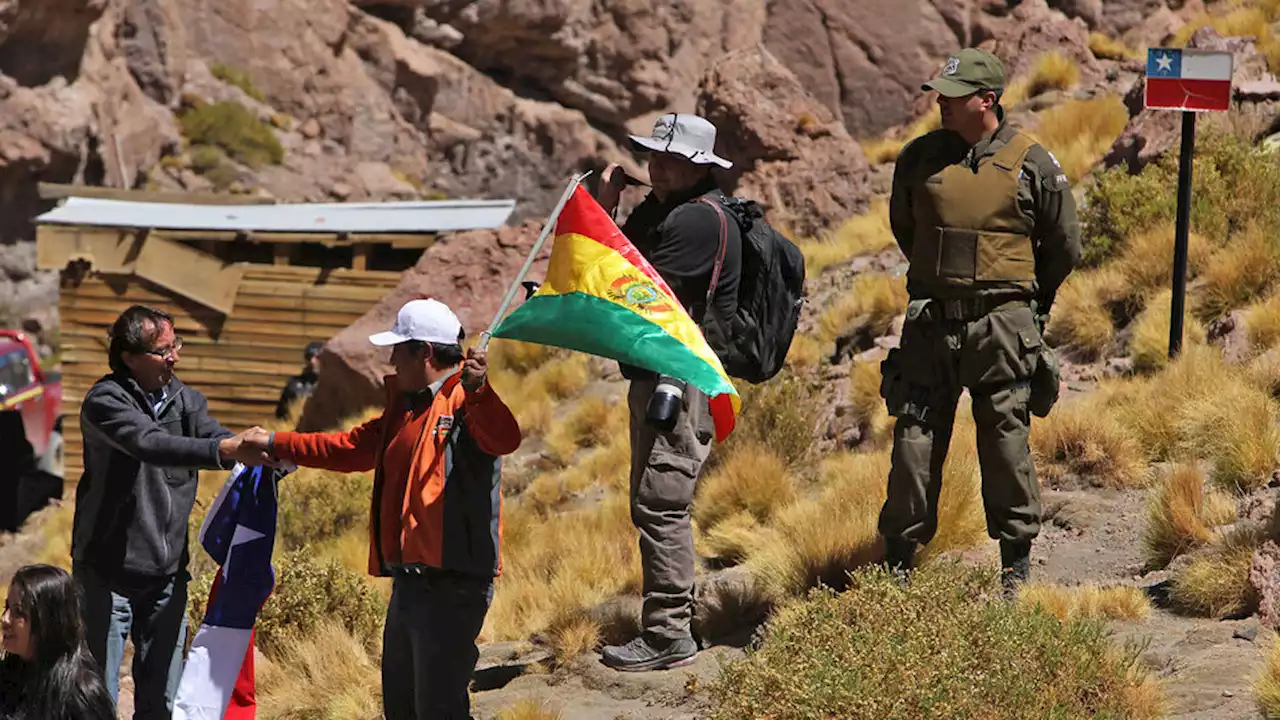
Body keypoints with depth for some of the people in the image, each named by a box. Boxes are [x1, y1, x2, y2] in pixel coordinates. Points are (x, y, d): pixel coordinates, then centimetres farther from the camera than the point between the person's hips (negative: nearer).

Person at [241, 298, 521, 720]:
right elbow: (350, 447, 34)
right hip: (409, 581, 11)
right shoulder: (404, 407, 21)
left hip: (451, 584, -10)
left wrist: (478, 390, -51)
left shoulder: (465, 401, -11)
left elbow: (504, 439, -32)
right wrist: (277, 444, 36)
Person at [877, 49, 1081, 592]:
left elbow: (1064, 247, 8)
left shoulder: (1031, 165, -3)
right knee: (915, 439, 2)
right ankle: (899, 557, 11)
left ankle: (1016, 559, 10)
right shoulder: (919, 159, 5)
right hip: (930, 322, 3)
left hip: (1001, 325, -3)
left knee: (1005, 439, 0)